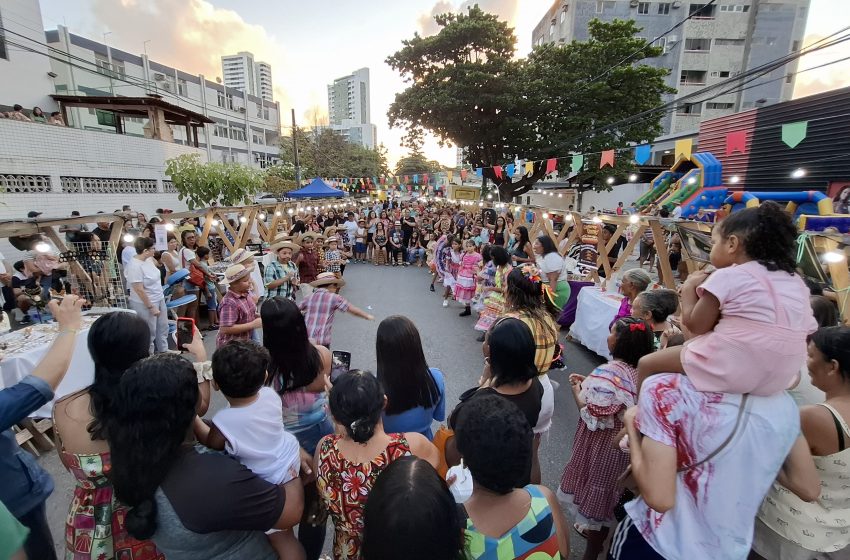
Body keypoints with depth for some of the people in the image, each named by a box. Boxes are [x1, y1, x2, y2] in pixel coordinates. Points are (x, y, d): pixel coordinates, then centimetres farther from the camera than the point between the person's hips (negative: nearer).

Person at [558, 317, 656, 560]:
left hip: (603, 446, -8)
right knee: (608, 492, 27)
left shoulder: (608, 372, -30)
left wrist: (576, 390, -11)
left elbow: (593, 416, -25)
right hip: (624, 444, 8)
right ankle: (597, 535, 50)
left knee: (595, 490, 13)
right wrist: (588, 383, 6)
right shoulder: (640, 371, -4)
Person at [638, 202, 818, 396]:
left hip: (731, 368, -8)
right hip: (779, 377, 8)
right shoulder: (795, 281, 11)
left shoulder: (727, 276, -10)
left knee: (647, 364, 4)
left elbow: (695, 325, -5)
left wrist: (689, 288, 9)